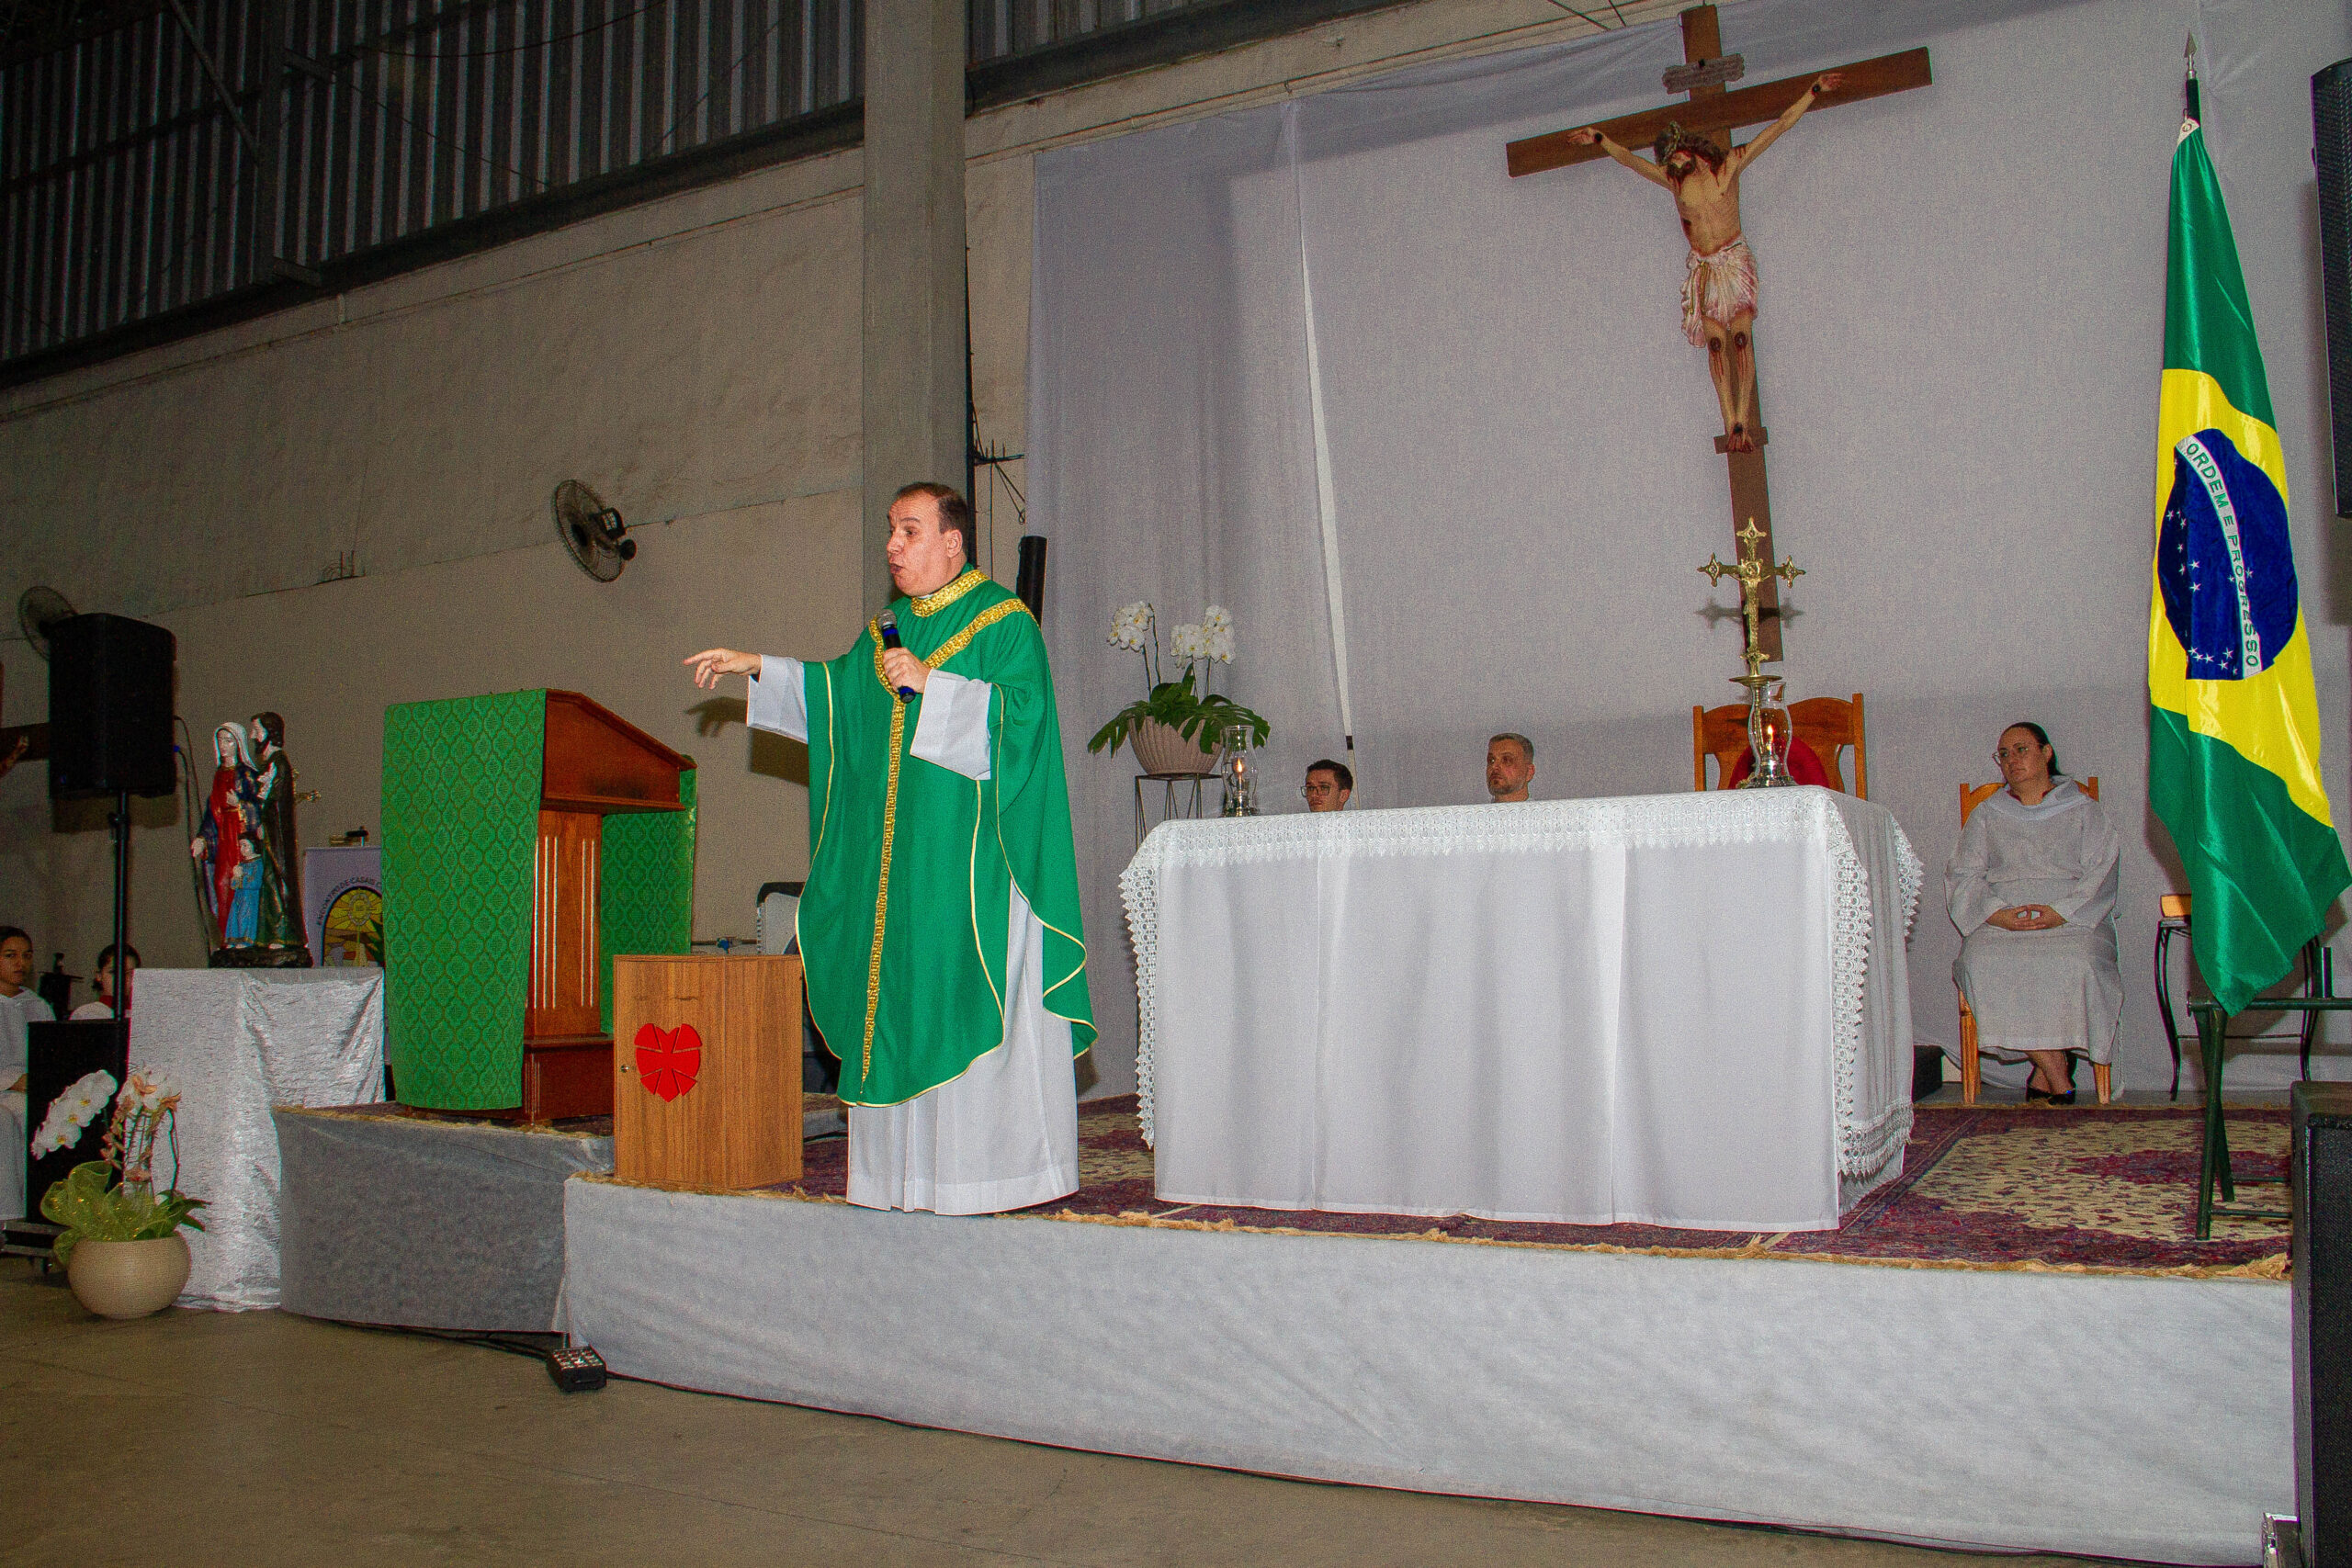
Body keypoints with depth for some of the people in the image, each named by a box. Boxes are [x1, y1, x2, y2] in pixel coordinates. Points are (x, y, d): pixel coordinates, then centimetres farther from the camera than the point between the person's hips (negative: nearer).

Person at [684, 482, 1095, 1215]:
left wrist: (932, 684, -19)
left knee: (968, 999, -7)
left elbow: (1022, 713, -17)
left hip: (969, 852, -7)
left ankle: (983, 1165, -1)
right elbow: (840, 691, 28)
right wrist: (759, 667, 22)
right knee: (899, 997, 6)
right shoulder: (890, 626, 17)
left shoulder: (1004, 622, -5)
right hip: (897, 854, 7)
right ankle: (911, 1162, 13)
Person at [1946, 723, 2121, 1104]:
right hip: (2000, 923, 1)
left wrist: (2061, 913, -15)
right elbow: (1963, 876, 10)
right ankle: (2058, 1075, -27)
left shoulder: (2083, 810, 16)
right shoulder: (1986, 816, 22)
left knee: (2075, 962, -37)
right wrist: (1996, 914, -11)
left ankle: (2045, 1072, -22)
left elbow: (2102, 873, 3)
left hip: (2072, 919, -1)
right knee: (1983, 962, -33)